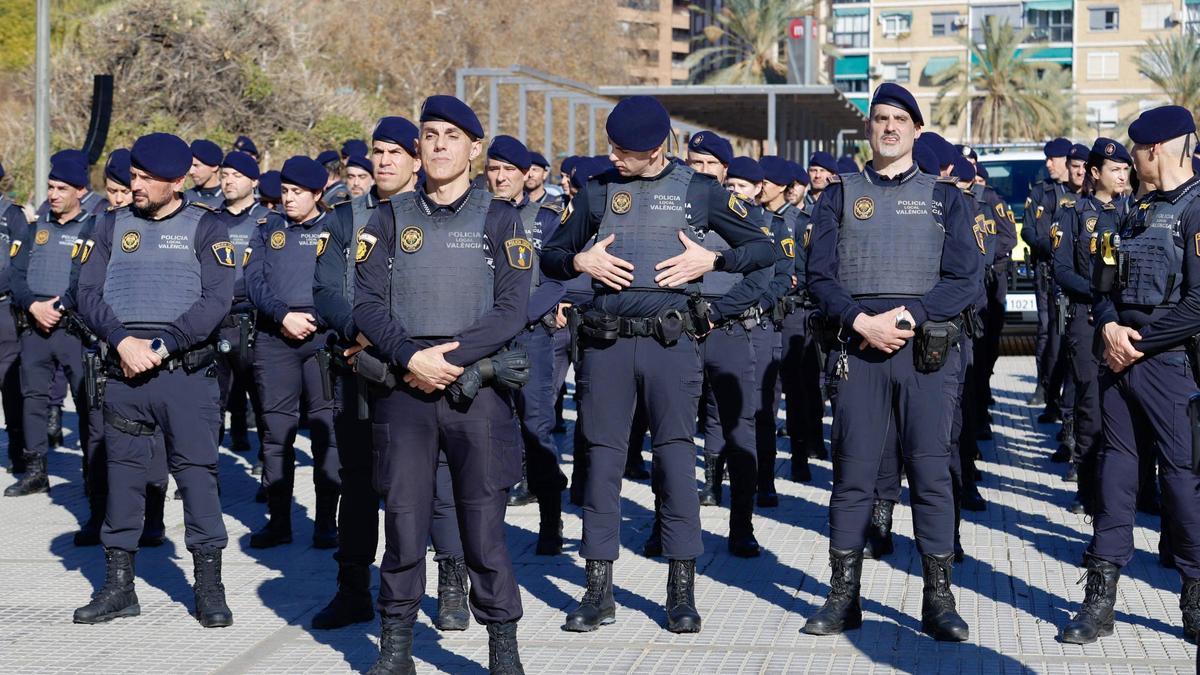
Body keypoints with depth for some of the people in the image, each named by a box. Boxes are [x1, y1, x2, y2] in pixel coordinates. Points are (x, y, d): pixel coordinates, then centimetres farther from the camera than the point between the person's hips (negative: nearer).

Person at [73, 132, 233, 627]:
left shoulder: (205, 228, 1)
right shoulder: (113, 226, 11)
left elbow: (216, 300, -8)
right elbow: (88, 293, 4)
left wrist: (161, 347, -14)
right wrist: (124, 341, -12)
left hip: (188, 370, -3)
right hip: (124, 371, 3)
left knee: (197, 471, -3)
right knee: (122, 473, 7)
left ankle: (209, 586, 5)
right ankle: (118, 586, 16)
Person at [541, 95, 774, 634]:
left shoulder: (697, 190, 4)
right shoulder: (597, 192, 10)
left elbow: (763, 249, 8)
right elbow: (550, 255, 18)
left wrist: (710, 260, -7)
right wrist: (580, 261, -2)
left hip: (671, 340, -2)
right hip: (605, 341, 2)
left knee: (675, 456, -2)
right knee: (602, 458, 3)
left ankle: (682, 591, 6)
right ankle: (598, 590, 10)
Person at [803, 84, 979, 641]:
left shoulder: (944, 198, 11)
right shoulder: (841, 195, 12)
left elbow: (963, 279, 1)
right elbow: (819, 275, 4)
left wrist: (909, 317, -13)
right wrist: (863, 321, -11)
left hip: (925, 348, 0)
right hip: (860, 346, 0)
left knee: (931, 471, 0)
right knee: (852, 472, 2)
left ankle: (938, 599, 6)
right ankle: (844, 598, 10)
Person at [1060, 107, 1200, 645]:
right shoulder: (1142, 212, 15)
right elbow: (1104, 284, 16)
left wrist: (1138, 341, -14)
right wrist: (1110, 328, -4)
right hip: (1122, 357, 8)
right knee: (1115, 467, 7)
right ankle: (1100, 600, 11)